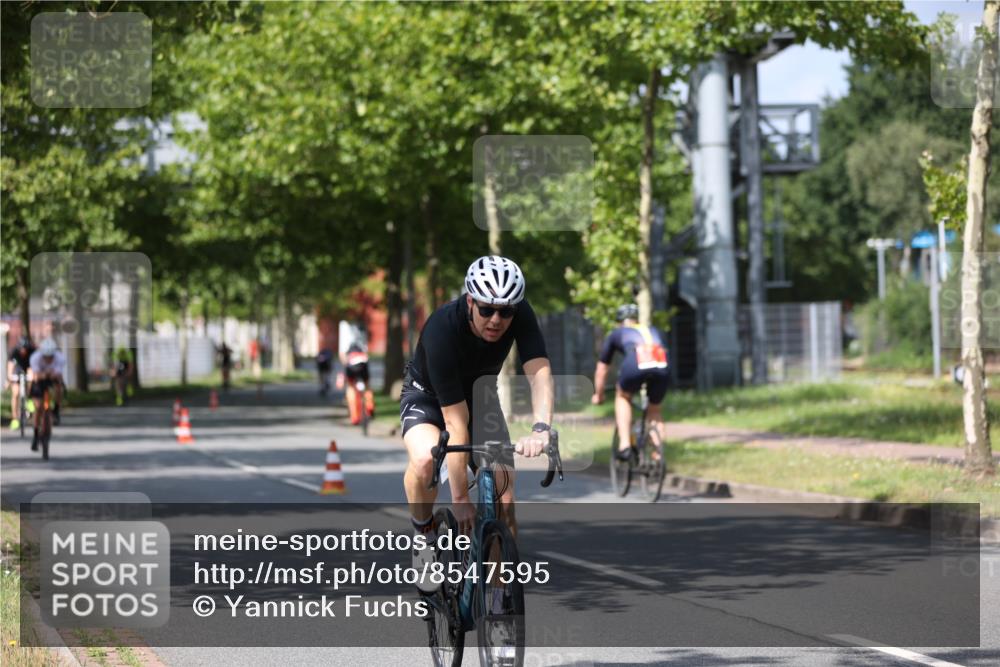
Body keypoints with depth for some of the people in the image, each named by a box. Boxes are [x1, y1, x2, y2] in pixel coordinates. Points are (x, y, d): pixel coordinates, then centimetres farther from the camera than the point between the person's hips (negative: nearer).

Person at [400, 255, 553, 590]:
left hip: (480, 394, 4)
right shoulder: (442, 329, -36)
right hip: (427, 396, -3)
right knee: (425, 460, -35)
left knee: (504, 499, -11)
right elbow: (455, 419, -37)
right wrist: (460, 498, -36)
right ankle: (424, 533, -9)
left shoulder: (520, 315, -26)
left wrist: (540, 429, -55)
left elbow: (540, 372, -35)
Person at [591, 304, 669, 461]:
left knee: (623, 396, 29)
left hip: (634, 366, -2)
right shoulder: (655, 332, 40)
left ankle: (625, 445, 15)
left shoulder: (616, 334, 34)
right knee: (654, 408, 27)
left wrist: (598, 395, 56)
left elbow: (601, 369, 41)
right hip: (661, 368, 2)